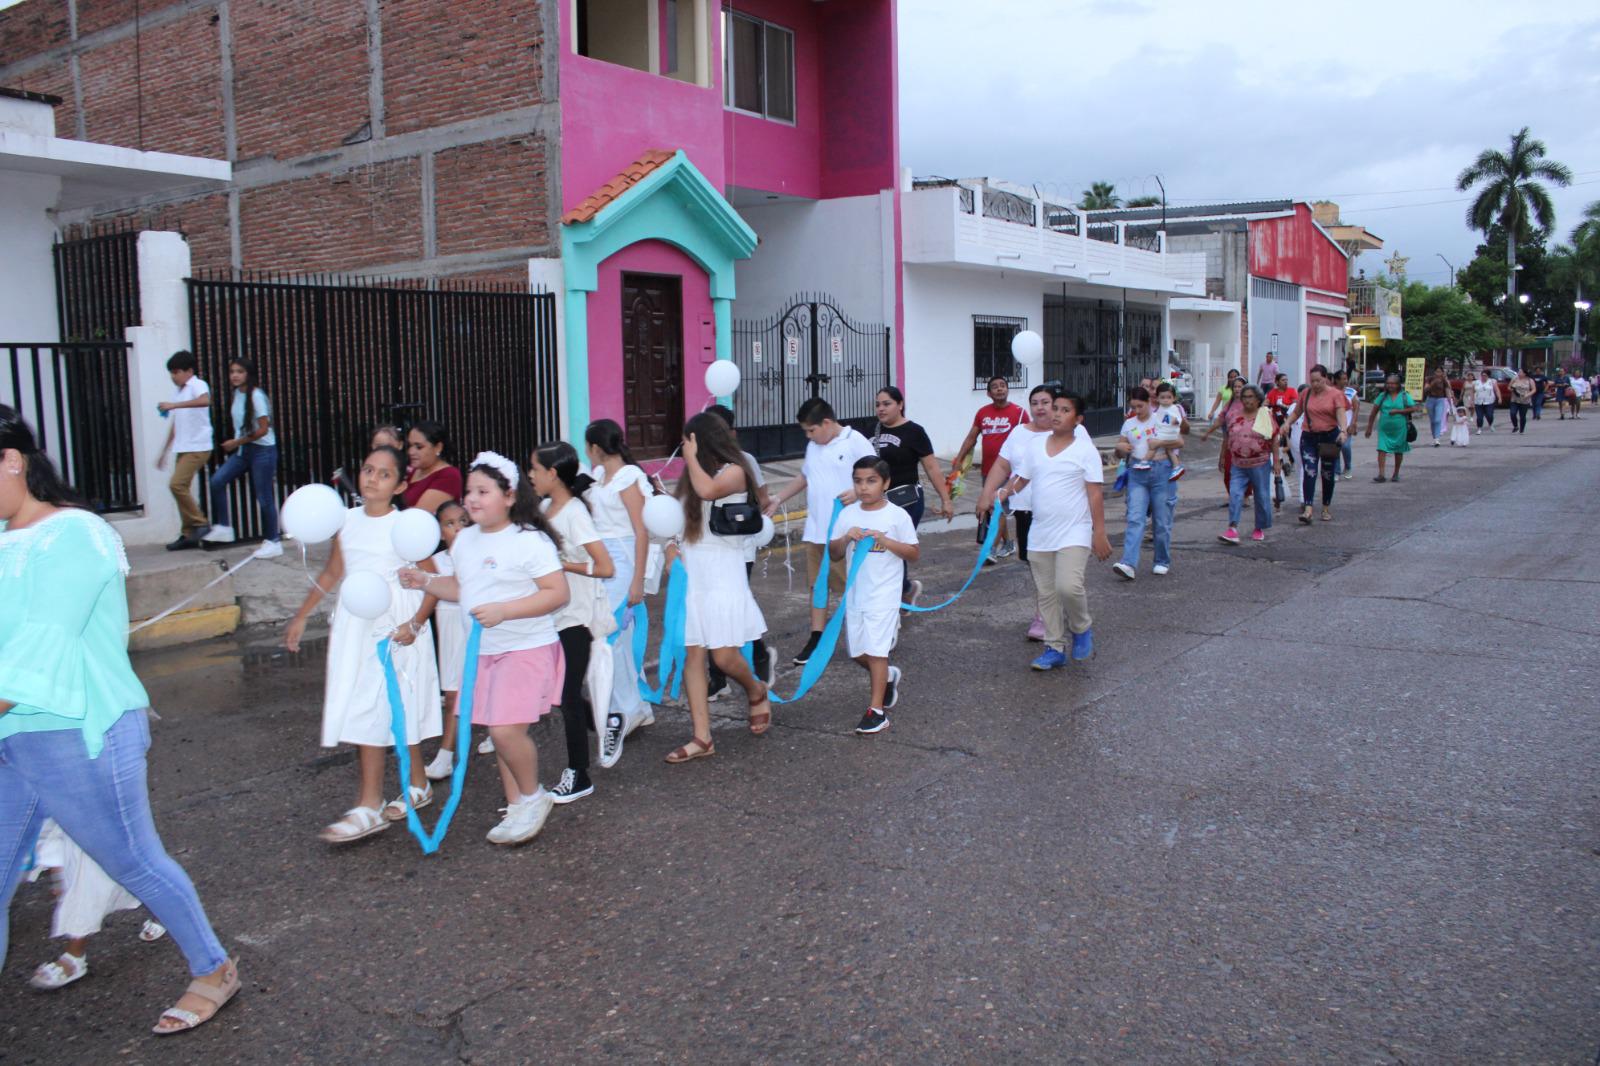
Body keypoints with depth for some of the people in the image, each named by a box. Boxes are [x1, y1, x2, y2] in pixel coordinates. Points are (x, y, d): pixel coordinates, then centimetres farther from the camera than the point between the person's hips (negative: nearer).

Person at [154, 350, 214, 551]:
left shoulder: (198, 385, -6)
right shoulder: (179, 392, 19)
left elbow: (205, 400, -32)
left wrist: (174, 405, -33)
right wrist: (164, 452, 23)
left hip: (198, 447, -9)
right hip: (183, 448, 9)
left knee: (177, 484, -17)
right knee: (182, 488, 6)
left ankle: (200, 523, -6)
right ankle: (189, 534, 11)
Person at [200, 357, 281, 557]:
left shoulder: (256, 396, -15)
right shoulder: (237, 393, 8)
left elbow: (263, 430, -18)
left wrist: (237, 442, -13)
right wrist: (236, 443, 7)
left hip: (262, 450, -8)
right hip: (243, 450, 8)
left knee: (264, 497, -2)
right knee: (217, 481, -5)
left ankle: (272, 542, 8)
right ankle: (222, 528, 4)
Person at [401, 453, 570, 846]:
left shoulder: (530, 540, -13)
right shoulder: (465, 540, 11)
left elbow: (557, 593, -18)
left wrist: (503, 610, -25)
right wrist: (427, 581, 6)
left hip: (527, 648, -7)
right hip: (484, 651, 7)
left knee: (507, 730, -17)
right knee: (501, 732, 11)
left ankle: (533, 796, 8)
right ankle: (516, 806, 25)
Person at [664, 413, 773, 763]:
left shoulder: (733, 471, -5)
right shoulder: (691, 476, 16)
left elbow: (707, 490, -25)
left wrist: (692, 457, -10)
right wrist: (671, 546, 2)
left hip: (722, 573, -6)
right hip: (690, 574, 6)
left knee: (725, 656, -10)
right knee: (692, 655, 0)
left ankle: (757, 693, 23)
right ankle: (702, 738, 4)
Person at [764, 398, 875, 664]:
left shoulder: (856, 442, -10)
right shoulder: (813, 446, 13)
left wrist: (858, 492, -30)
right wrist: (779, 500, 23)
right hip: (816, 529, 7)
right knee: (817, 583, 9)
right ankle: (816, 638, 16)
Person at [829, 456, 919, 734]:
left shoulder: (897, 515, -6)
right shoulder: (848, 514, 3)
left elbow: (914, 554, -6)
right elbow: (833, 554, 4)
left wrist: (884, 540, -18)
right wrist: (846, 538, -16)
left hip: (884, 594, -5)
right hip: (855, 594, 5)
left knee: (876, 651, -7)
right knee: (858, 652, 13)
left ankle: (877, 710, -1)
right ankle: (887, 677, 42)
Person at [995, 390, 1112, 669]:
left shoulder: (1085, 450, -4)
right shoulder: (1035, 448, 8)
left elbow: (1095, 494, -6)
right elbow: (1021, 480, 17)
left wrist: (1099, 534, -9)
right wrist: (1004, 493, 0)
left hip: (1074, 534, -5)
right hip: (1040, 535, 5)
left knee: (1068, 586, -20)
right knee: (1047, 594, 8)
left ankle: (1082, 629, 10)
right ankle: (1055, 648, 20)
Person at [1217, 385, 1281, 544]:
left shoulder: (1266, 415, -2)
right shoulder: (1236, 416, 7)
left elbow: (1274, 440, -1)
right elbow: (1228, 438, 16)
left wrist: (1276, 461, -4)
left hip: (1260, 464, -2)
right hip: (1238, 465, 3)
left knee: (1261, 497, 7)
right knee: (1235, 495, -10)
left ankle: (1260, 529, 21)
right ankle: (1232, 529, -15)